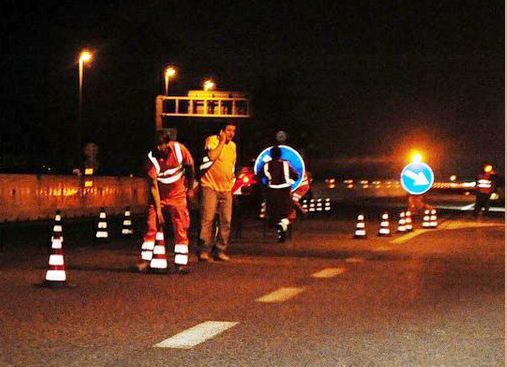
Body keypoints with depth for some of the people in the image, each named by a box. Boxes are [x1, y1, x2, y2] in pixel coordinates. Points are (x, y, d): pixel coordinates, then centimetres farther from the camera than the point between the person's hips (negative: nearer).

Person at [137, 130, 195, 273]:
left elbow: (190, 167, 3)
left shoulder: (179, 149, -17)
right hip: (159, 195, -1)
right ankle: (146, 260, -2)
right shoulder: (152, 159, -21)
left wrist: (190, 188, 11)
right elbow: (153, 186, -18)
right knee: (151, 226, -7)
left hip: (178, 194, 1)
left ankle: (181, 263, 1)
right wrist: (158, 209, -20)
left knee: (181, 229, -3)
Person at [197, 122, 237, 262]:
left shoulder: (233, 145, 16)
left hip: (226, 189, 6)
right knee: (207, 219, -10)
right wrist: (221, 142, -16)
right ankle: (204, 251, -7)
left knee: (226, 221, 2)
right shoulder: (212, 140, -5)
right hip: (210, 187, -6)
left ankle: (220, 251, 10)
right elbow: (212, 156, -24)